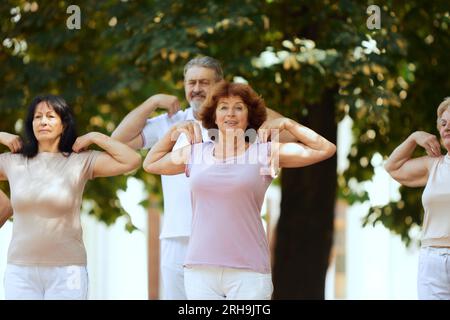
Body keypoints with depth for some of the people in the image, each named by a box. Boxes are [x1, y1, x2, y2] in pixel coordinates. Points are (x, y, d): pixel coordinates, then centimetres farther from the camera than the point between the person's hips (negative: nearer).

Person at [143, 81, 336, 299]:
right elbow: (150, 164, 28)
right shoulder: (195, 153, 12)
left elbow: (325, 150, 1)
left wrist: (286, 124, 5)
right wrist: (174, 131, 19)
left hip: (248, 273, -3)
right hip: (199, 271, 3)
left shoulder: (265, 152, 3)